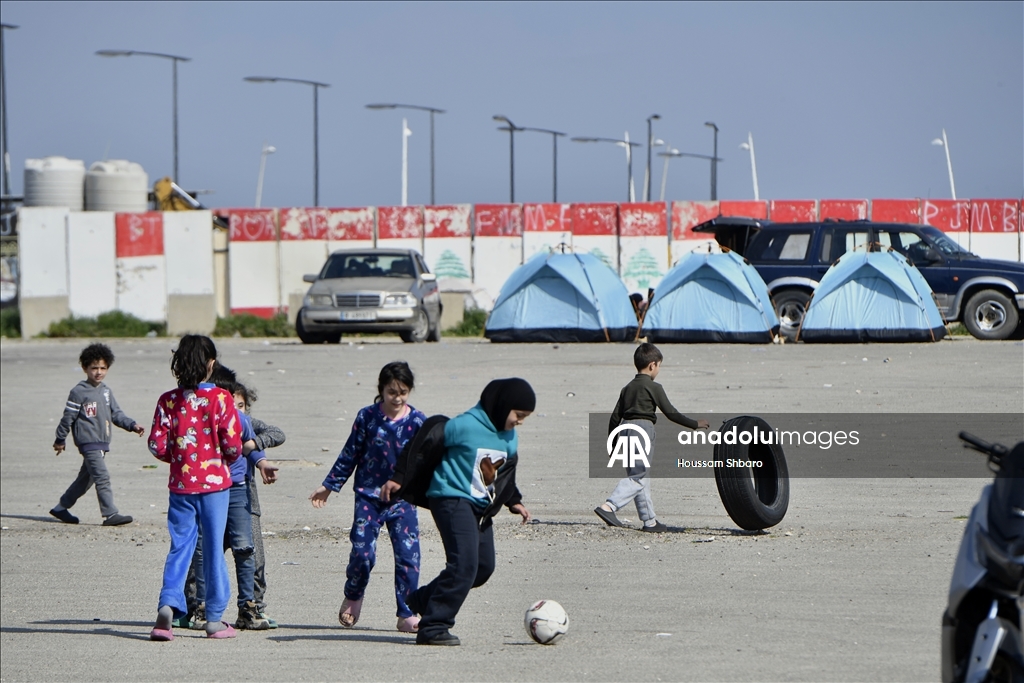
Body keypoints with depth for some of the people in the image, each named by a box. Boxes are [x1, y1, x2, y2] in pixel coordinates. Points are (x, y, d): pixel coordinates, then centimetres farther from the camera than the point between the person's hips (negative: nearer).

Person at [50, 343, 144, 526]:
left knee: (86, 478, 15)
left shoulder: (106, 391, 14)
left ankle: (61, 508, 27)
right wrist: (60, 439, 1)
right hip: (88, 442, -8)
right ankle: (110, 514, -16)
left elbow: (116, 414, 15)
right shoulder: (79, 392, -8)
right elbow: (68, 416, -3)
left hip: (102, 443, 8)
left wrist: (132, 425, 0)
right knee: (102, 478, -14)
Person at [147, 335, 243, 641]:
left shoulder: (168, 400, -3)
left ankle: (168, 604, -13)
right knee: (213, 549, 6)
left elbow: (157, 446, -4)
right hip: (214, 482, -2)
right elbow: (233, 445, -11)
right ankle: (215, 619, 9)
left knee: (180, 547, 8)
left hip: (181, 484, 2)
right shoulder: (221, 398, -9)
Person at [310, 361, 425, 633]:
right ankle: (353, 598, 21)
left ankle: (407, 614, 3)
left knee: (407, 554, -7)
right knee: (362, 551, -8)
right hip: (369, 495, -1)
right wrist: (329, 486, 11)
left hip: (403, 498, 1)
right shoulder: (367, 417, -2)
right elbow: (349, 454, 7)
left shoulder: (417, 422, -1)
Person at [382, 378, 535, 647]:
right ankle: (433, 627, -15)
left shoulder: (509, 437, 9)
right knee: (465, 564, -20)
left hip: (481, 507, 9)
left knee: (484, 567, 9)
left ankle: (424, 599, 26)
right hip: (452, 500, -9)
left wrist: (514, 502, 21)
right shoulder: (464, 426, -17)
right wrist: (400, 480, -8)